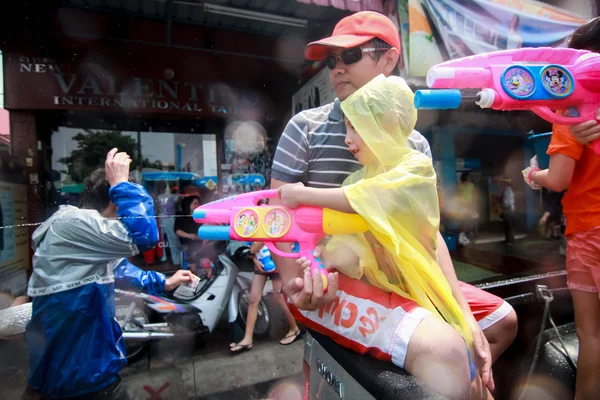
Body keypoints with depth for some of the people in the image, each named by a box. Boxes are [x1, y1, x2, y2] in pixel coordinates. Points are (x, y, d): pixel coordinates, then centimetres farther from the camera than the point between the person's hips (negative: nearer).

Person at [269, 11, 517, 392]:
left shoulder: (416, 144, 4)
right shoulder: (306, 128, -6)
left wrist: (464, 315, -4)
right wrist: (296, 282, -26)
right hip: (330, 281, -5)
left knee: (502, 320, 11)